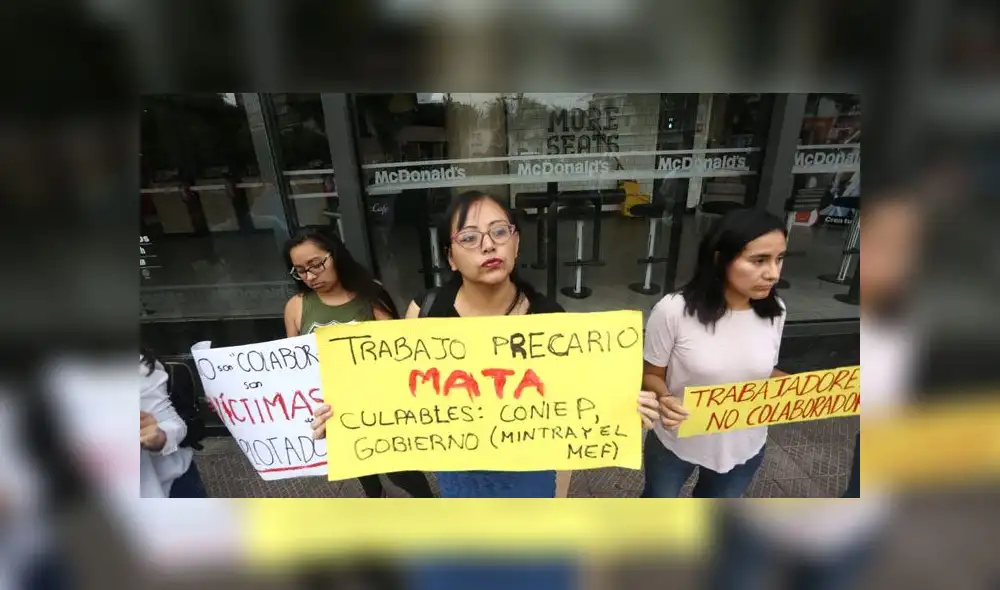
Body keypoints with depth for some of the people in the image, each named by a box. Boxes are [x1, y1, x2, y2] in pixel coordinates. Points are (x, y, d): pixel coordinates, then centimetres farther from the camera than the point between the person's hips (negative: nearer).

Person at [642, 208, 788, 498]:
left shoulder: (774, 311, -13)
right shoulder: (674, 310, -27)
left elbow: (762, 372, 2)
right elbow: (652, 375, -15)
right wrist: (665, 398, -36)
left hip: (744, 449, 4)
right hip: (676, 443, -3)